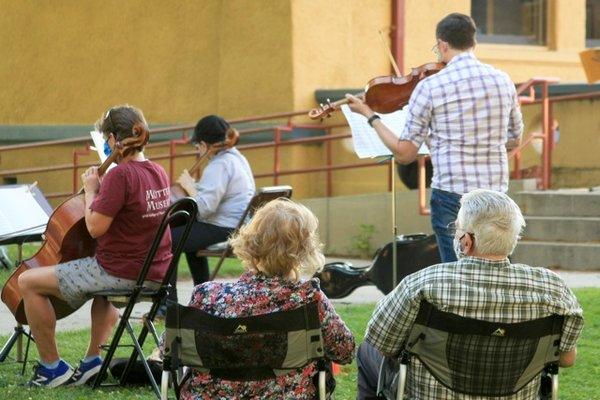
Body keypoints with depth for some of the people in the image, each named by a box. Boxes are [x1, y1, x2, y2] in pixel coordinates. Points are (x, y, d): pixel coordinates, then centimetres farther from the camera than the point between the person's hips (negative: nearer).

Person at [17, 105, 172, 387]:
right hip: (156, 273, 9)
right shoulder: (158, 172, 5)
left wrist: (91, 190, -7)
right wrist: (102, 188, 10)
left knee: (28, 281, 2)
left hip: (121, 272, -9)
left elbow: (95, 227, -21)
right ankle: (93, 359, 35)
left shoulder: (120, 174, -21)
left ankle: (52, 366, 9)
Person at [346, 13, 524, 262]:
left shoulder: (429, 87, -7)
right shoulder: (503, 81, 6)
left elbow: (404, 154, -3)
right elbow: (514, 140, 19)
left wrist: (369, 116, 8)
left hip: (451, 196, -4)